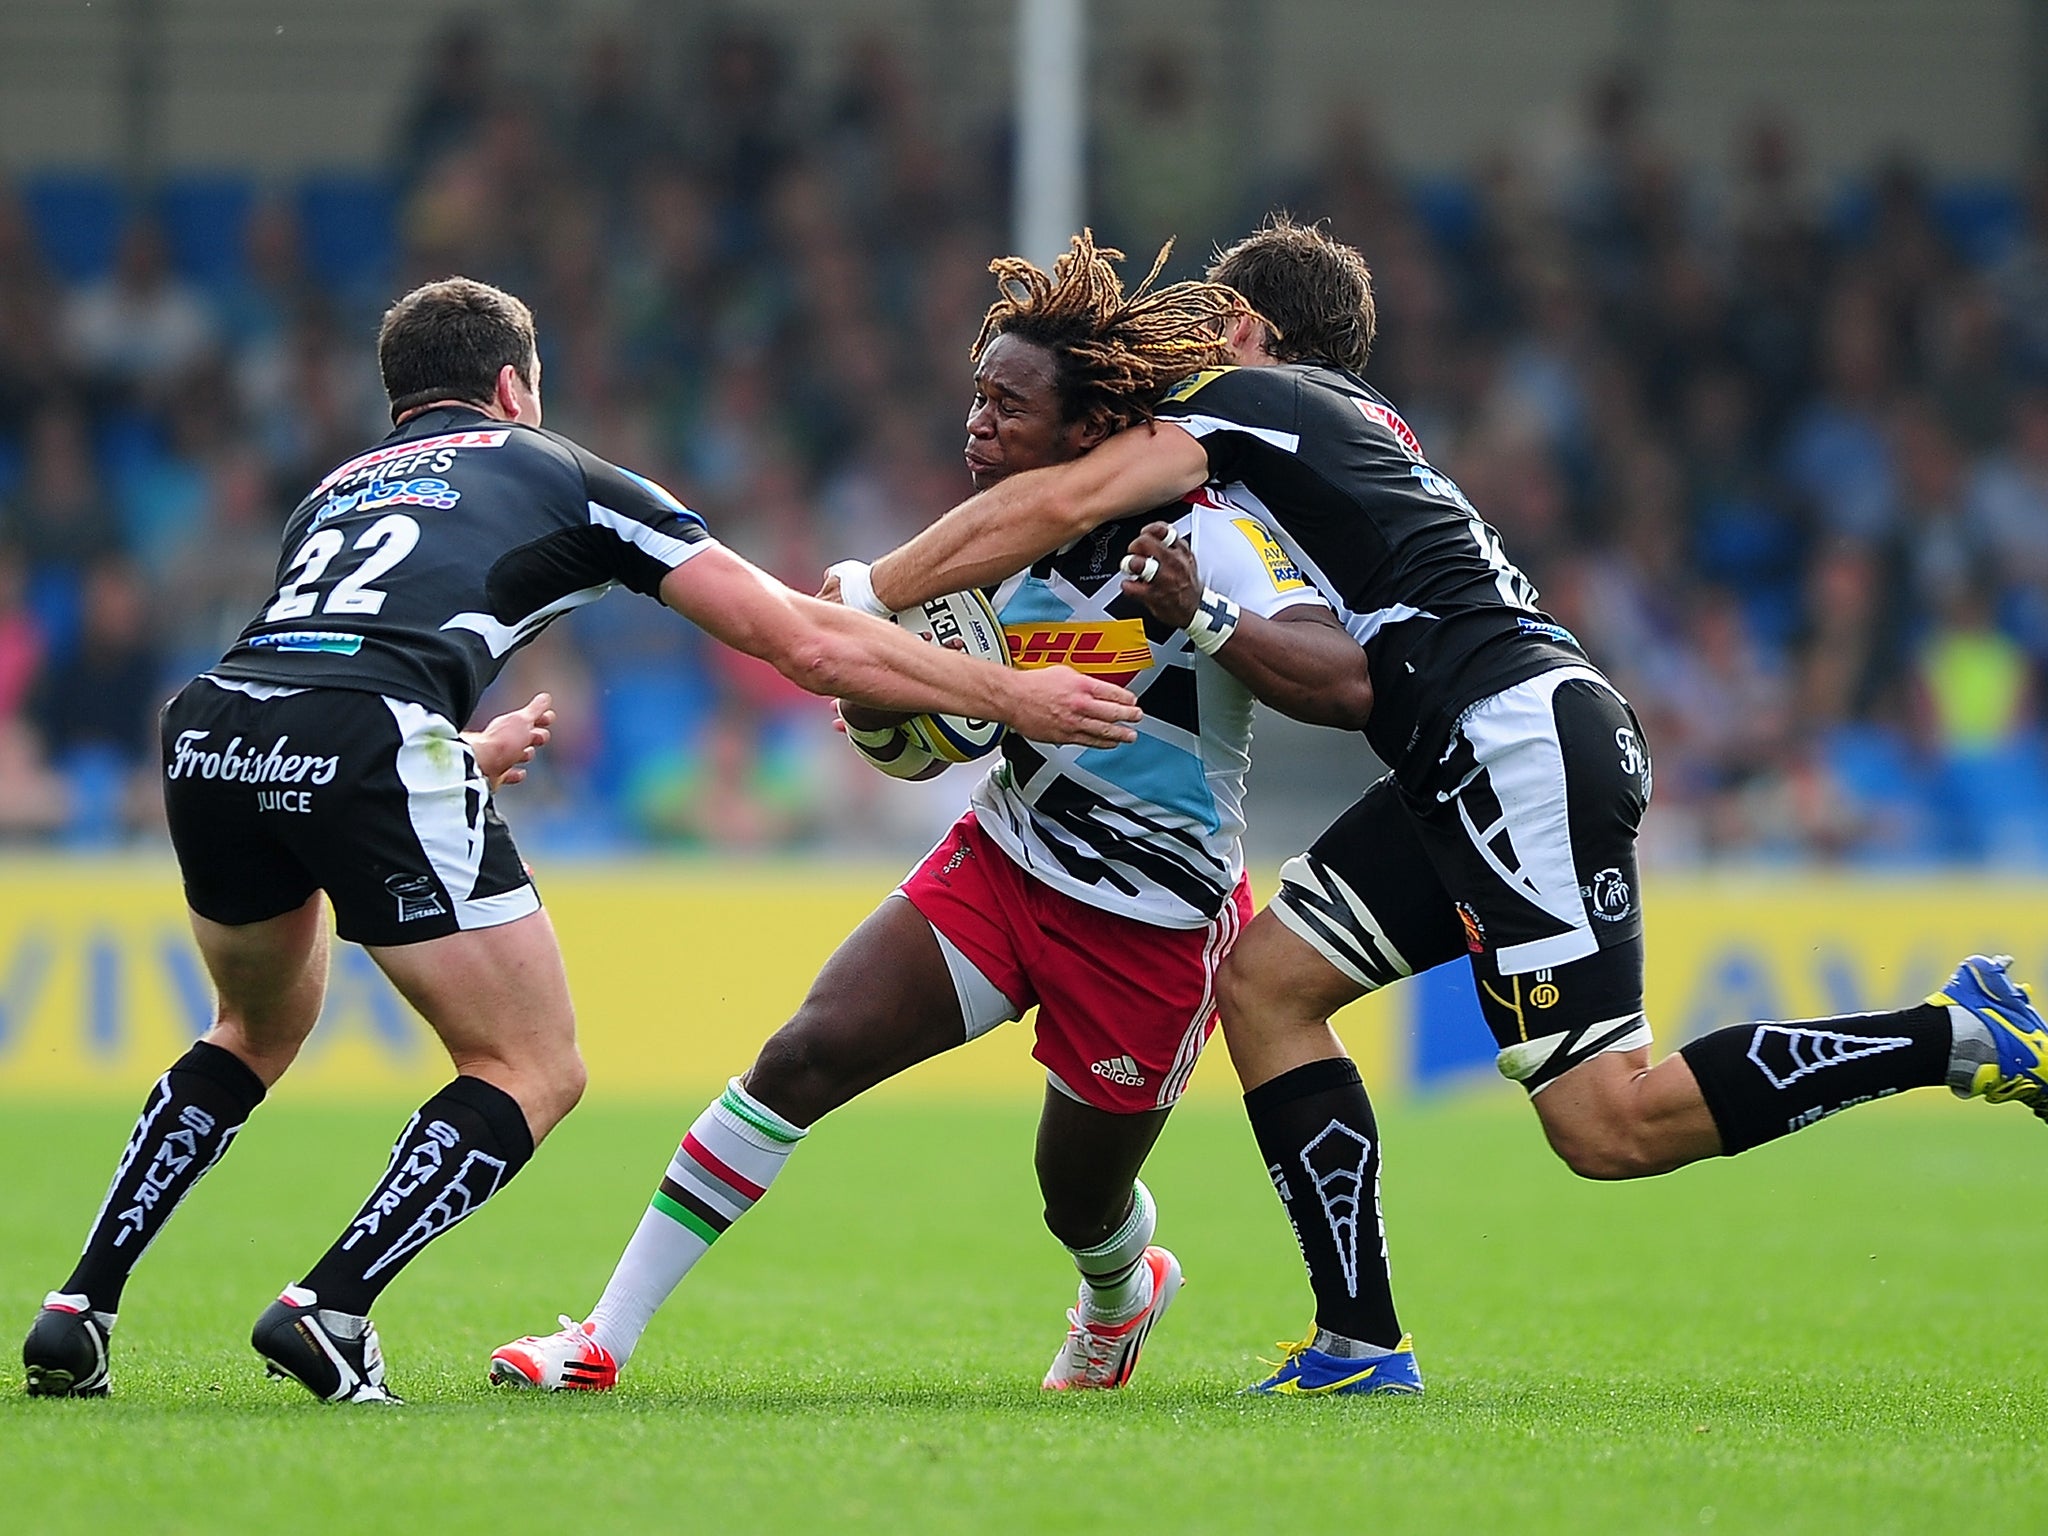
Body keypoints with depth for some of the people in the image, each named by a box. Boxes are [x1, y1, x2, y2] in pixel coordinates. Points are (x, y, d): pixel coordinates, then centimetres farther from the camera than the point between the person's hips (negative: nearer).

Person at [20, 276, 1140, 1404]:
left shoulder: (332, 493, 35)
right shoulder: (562, 477, 22)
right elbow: (807, 643, 18)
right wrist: (1009, 696, 25)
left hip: (206, 728, 6)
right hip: (371, 747, -6)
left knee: (261, 1031, 32)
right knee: (534, 1070, 9)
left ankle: (77, 1311, 24)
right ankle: (328, 1311, -6)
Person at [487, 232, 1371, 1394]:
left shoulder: (1212, 539, -17)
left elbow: (1348, 685, -30)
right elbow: (917, 749, 11)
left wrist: (1203, 622, -43)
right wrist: (878, 713, -13)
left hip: (1152, 930, -4)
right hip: (1001, 866, 5)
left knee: (1082, 1200, 10)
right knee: (808, 1052, -13)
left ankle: (1124, 1297, 51)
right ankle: (605, 1341, -10)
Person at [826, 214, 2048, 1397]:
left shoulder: (1248, 400, 2)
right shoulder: (1357, 427, 29)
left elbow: (1060, 505, -9)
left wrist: (866, 599, 2)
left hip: (1521, 733, -10)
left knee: (1610, 1123, -15)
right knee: (1261, 978, 7)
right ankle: (1363, 1346, 3)